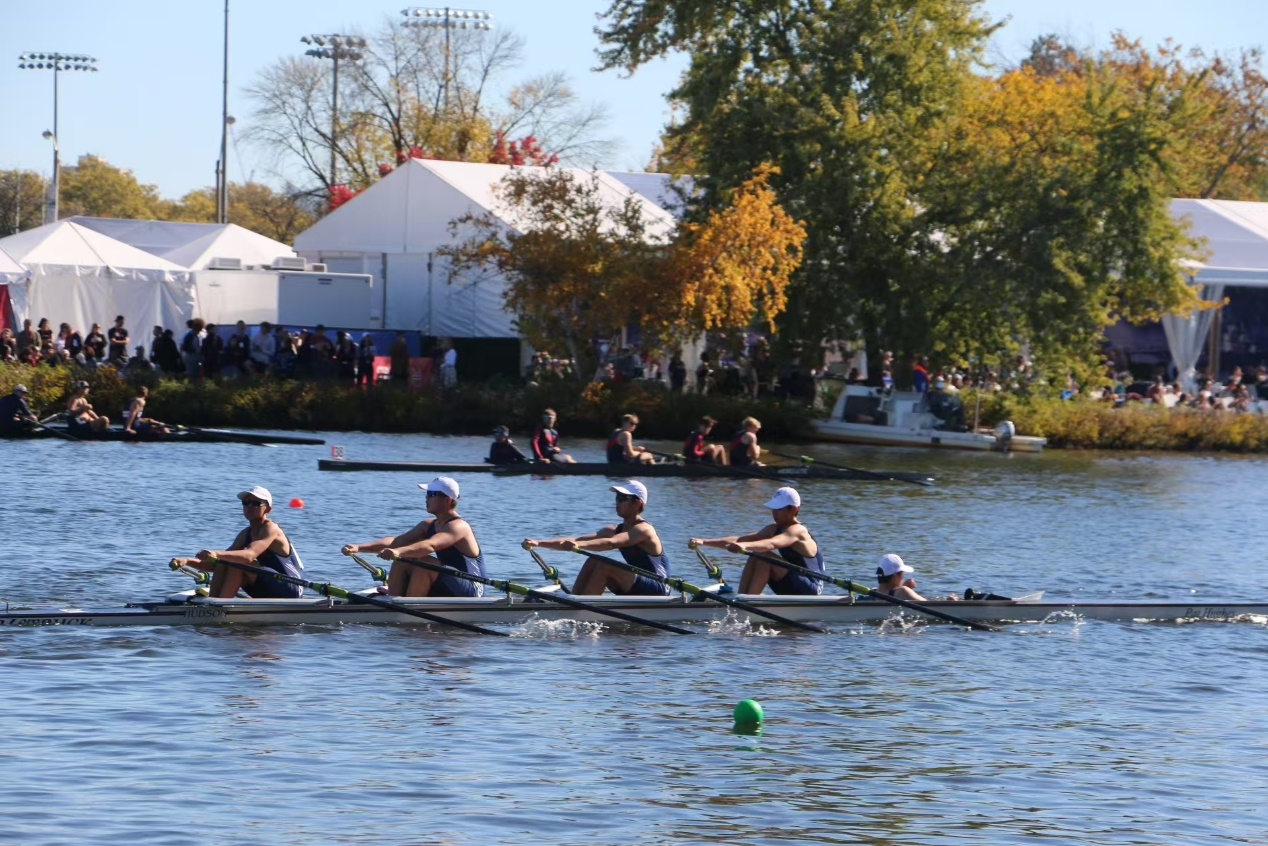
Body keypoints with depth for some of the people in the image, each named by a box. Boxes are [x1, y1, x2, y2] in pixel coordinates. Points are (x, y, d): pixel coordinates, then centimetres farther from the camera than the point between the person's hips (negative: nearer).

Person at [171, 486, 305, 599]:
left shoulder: (271, 529, -14)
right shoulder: (245, 534, 11)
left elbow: (250, 555, -33)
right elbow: (217, 565, 7)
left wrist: (217, 554, -48)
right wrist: (188, 561, -10)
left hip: (289, 591, -8)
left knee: (237, 563, -25)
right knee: (222, 564, -7)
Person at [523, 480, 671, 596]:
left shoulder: (643, 530, -16)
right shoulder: (616, 530, 9)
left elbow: (611, 543, -35)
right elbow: (576, 541, 0)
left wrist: (579, 545, -49)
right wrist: (539, 543, -12)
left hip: (658, 591, -8)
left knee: (605, 565, -24)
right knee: (592, 562, -4)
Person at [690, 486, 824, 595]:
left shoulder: (797, 531, -18)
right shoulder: (775, 529, 9)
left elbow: (771, 544, -40)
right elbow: (740, 539, 2)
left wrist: (744, 546, -57)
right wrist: (704, 542, -7)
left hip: (811, 589, -9)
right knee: (754, 559, -4)